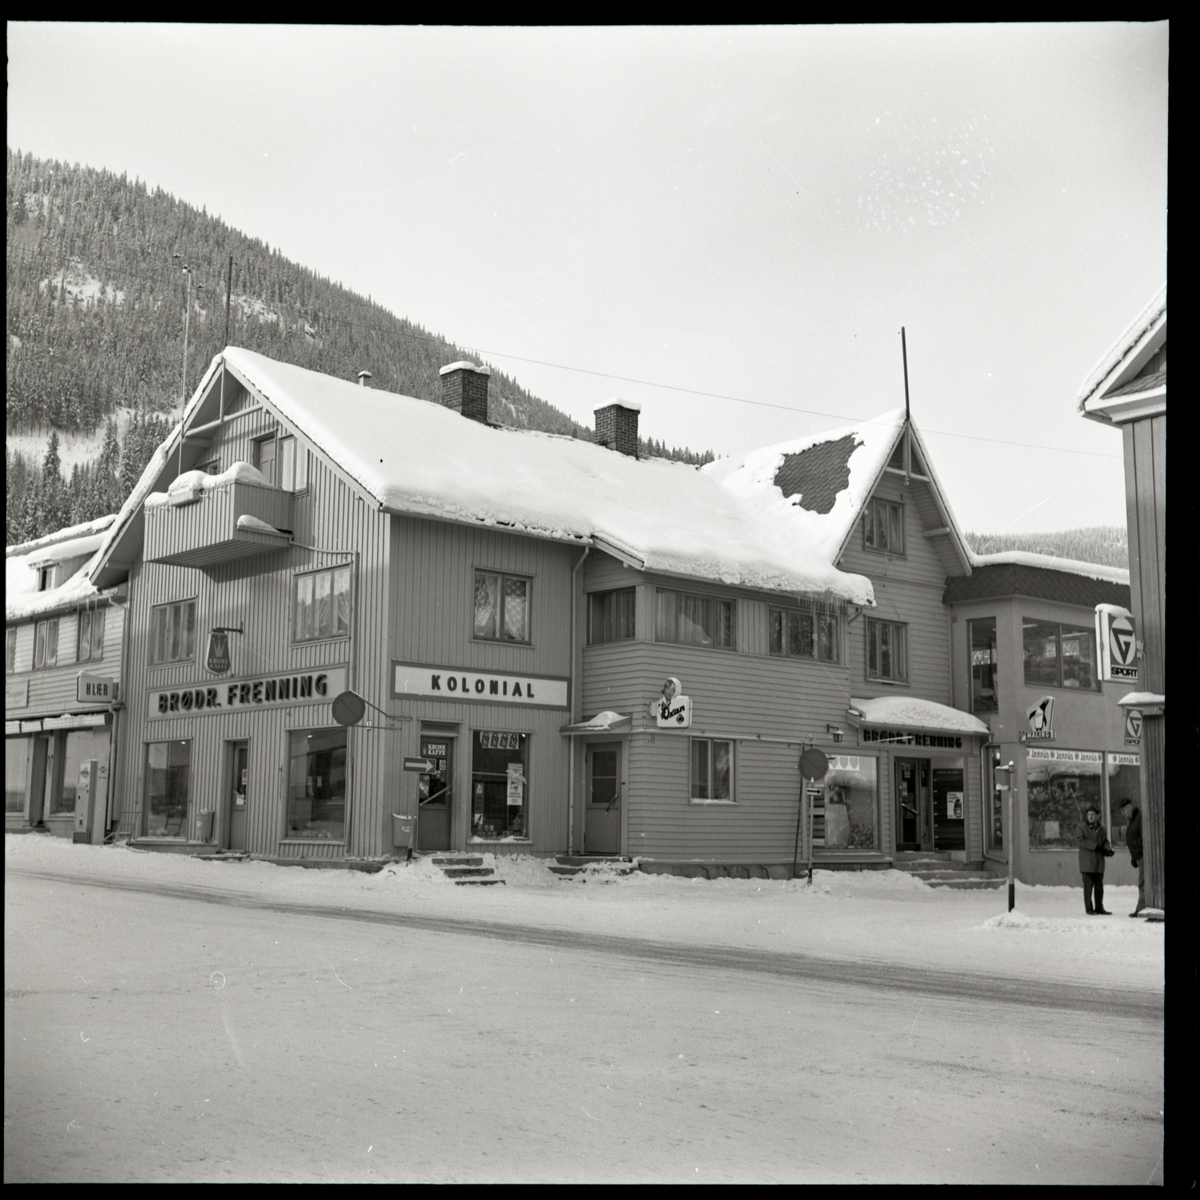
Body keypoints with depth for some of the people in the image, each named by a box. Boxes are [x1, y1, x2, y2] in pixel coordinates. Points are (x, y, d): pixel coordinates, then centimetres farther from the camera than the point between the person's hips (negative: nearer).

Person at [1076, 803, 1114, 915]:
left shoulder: (1101, 829, 13)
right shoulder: (1082, 828, 0)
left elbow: (1105, 841, 15)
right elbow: (1080, 840, -13)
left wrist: (1108, 850, -8)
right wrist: (1095, 846, -18)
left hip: (1099, 862, 5)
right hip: (1087, 862, -5)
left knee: (1099, 886, 9)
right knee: (1088, 886, -5)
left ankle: (1099, 908, 17)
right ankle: (1089, 908, 1)